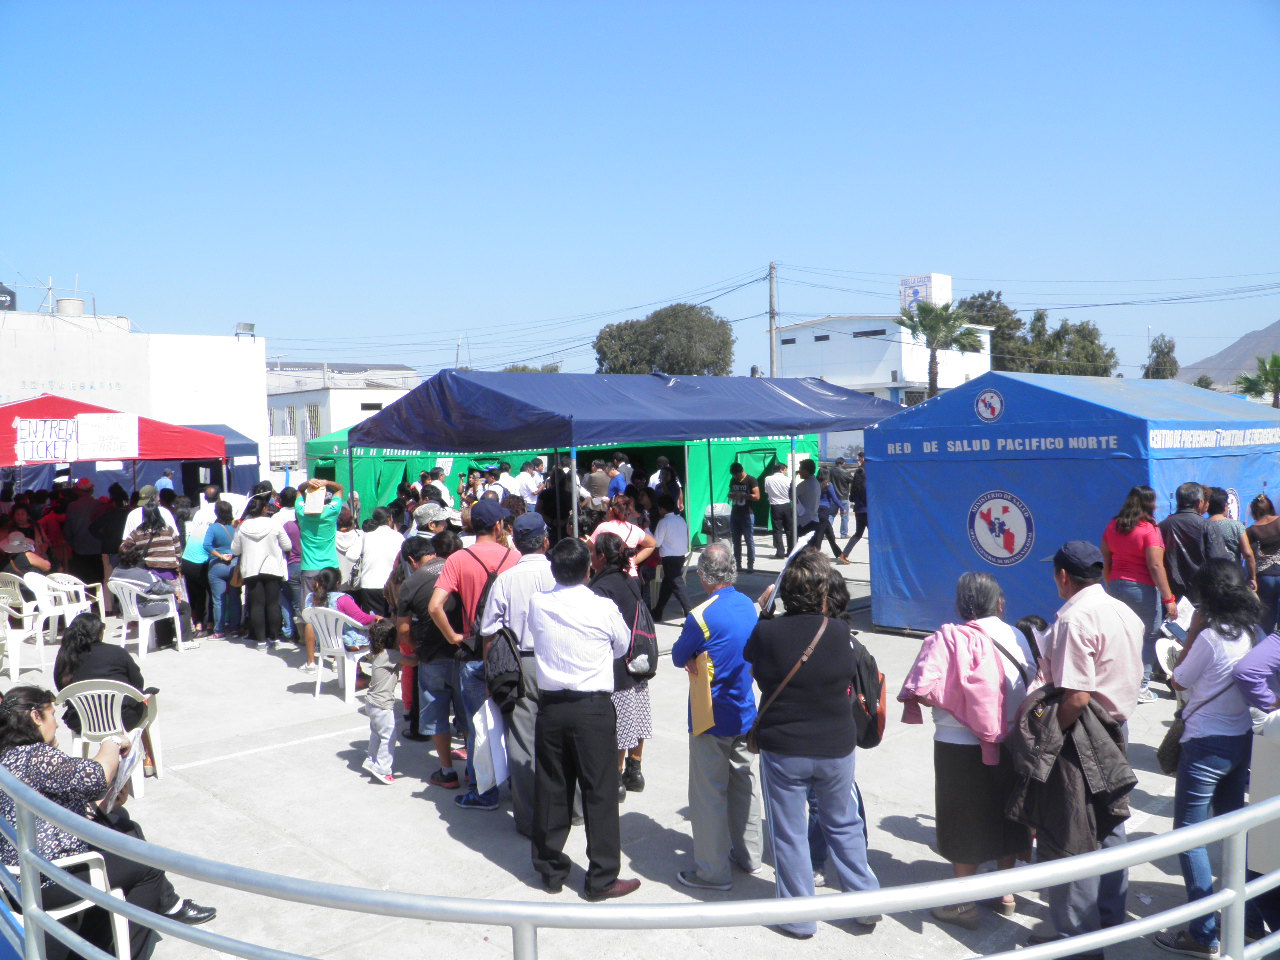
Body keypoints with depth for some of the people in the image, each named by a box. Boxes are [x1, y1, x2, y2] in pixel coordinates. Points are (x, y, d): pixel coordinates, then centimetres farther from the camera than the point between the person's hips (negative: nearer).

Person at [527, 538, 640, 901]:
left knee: (550, 790, 13)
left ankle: (551, 871, 26)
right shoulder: (604, 608, -11)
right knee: (600, 792, 5)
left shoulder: (537, 605, -3)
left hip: (550, 706, 4)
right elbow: (622, 646, 6)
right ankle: (602, 879, 13)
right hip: (593, 708, -4)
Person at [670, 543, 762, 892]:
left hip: (711, 718, -7)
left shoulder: (701, 615, -21)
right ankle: (747, 854, 32)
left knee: (709, 794, 3)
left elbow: (678, 657, -8)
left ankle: (713, 871, 11)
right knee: (744, 781, 19)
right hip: (745, 712, 7)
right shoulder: (749, 605, 1)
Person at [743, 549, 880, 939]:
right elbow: (850, 676, 4)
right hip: (836, 748, 2)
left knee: (790, 836, 12)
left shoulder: (765, 633, -16)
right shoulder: (840, 631, -12)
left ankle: (800, 919, 23)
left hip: (782, 750, -2)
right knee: (843, 826, 22)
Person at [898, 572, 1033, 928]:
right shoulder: (1016, 637, -4)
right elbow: (1032, 684, 2)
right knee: (1004, 814, 21)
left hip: (960, 746, -5)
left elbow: (921, 688, -26)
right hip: (1009, 744, 5)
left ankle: (964, 904, 22)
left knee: (964, 822, 10)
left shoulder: (949, 638, -20)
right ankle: (1005, 892, 38)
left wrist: (948, 700, -6)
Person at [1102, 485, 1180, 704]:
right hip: (1143, 589, -6)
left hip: (1116, 586, 6)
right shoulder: (1149, 530, -11)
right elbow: (1155, 566, -15)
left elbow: (1105, 561, 12)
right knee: (1148, 638, 5)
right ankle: (1141, 687, 6)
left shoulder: (1112, 526, 7)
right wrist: (1168, 598, -13)